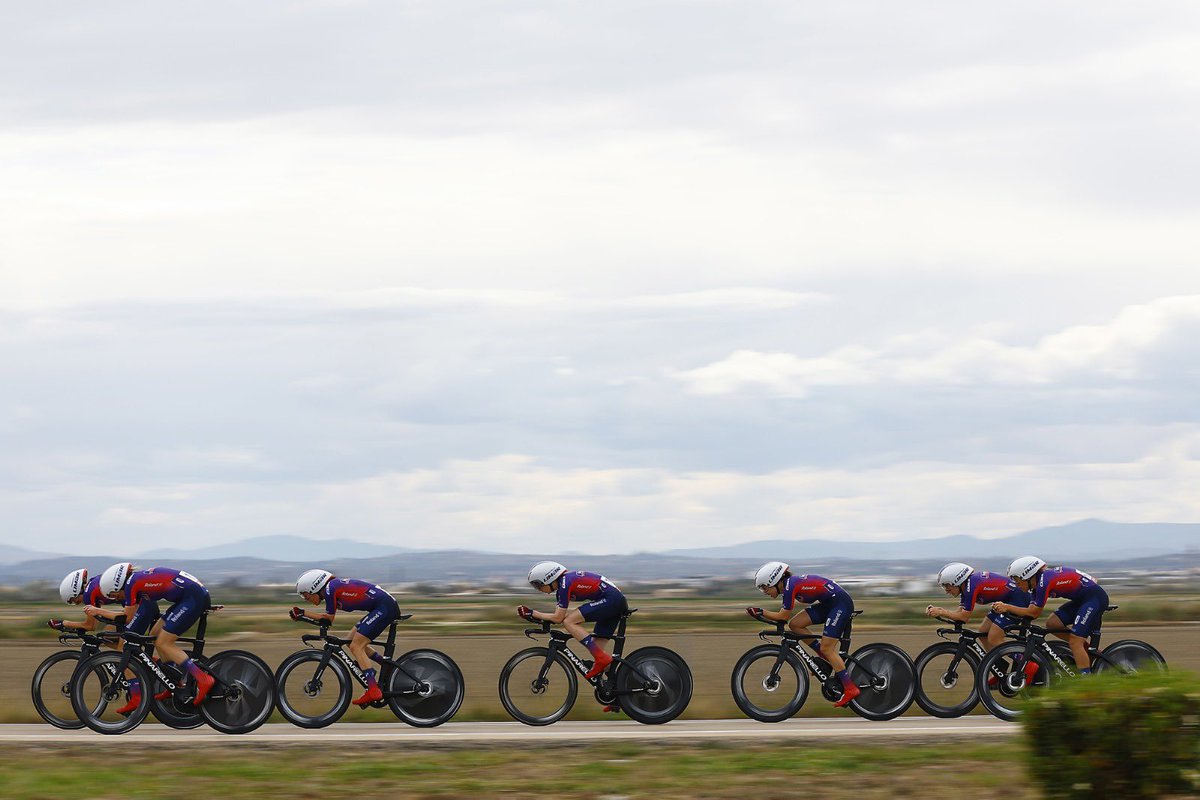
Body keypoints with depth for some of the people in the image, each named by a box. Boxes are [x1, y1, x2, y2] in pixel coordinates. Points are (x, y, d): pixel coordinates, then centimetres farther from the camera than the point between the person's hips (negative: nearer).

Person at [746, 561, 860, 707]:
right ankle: (829, 659, 8)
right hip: (828, 604, 9)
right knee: (795, 624, 1)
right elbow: (783, 616, 11)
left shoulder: (790, 586, -19)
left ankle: (850, 688, -7)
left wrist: (760, 612, -15)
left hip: (841, 602, -9)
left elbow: (784, 616, -18)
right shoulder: (788, 585, 8)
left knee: (826, 648, -10)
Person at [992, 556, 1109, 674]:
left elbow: (1034, 613, -18)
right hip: (1081, 599, 10)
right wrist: (1002, 608, -3)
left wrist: (1007, 607, -15)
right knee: (1052, 625, 4)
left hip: (1095, 597, -10)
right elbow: (1031, 612, 7)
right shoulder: (1038, 581, 8)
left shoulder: (1044, 581, -21)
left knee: (1075, 641, -14)